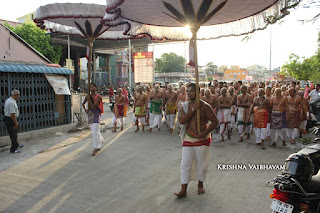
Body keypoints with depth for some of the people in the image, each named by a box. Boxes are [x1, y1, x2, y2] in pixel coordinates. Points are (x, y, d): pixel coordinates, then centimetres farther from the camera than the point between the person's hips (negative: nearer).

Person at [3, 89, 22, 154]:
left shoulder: (7, 100, 8)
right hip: (11, 120, -10)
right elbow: (12, 114, -28)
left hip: (7, 118, 10)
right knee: (13, 134, 0)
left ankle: (16, 145, 42)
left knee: (14, 133, 24)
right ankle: (13, 149, 8)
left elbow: (4, 110, 19)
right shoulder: (12, 103, -25)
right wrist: (16, 123, -22)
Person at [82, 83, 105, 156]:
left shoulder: (98, 97, -11)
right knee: (93, 130, 18)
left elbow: (93, 106, -20)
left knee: (95, 131, -10)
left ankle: (96, 148, -3)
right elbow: (83, 103, 22)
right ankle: (101, 140, 43)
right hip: (90, 114, 7)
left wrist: (89, 99, -15)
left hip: (96, 114, -7)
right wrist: (85, 109, 5)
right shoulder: (88, 96, 7)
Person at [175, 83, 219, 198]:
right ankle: (183, 190, 9)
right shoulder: (185, 105, 2)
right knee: (185, 164, 1)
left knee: (201, 163, 10)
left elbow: (215, 121, -8)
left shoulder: (205, 106, -9)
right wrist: (193, 109, -20)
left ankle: (200, 185, 32)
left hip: (202, 139, -2)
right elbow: (181, 120, -12)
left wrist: (204, 133, -18)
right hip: (188, 138, 3)